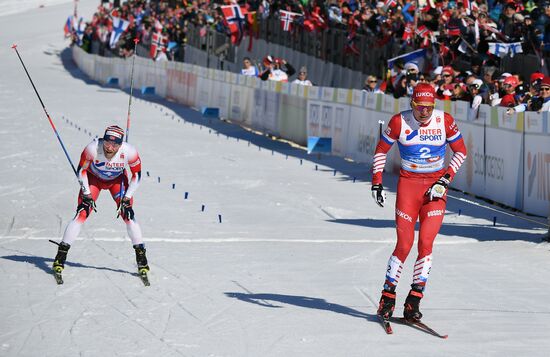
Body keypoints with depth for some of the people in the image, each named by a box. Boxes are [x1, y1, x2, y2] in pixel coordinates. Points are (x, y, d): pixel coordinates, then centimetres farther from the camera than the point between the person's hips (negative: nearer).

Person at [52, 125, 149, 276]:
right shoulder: (93, 148, -37)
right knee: (82, 213, -15)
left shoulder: (129, 152, -34)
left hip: (117, 180, 1)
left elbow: (137, 175, -15)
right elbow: (81, 170, -17)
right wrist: (86, 195, -18)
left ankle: (141, 256, -3)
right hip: (94, 178, -1)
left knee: (127, 214, -13)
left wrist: (127, 199, -18)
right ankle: (61, 254, -9)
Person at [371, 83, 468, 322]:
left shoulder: (445, 121, -6)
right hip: (408, 183, -1)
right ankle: (387, 298, 9)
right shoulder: (399, 121, -8)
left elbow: (460, 151, 5)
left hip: (436, 186, 1)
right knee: (404, 245, -7)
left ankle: (413, 302, -3)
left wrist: (445, 180, -6)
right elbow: (381, 150, 5)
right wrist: (377, 183, -2)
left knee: (425, 243, -11)